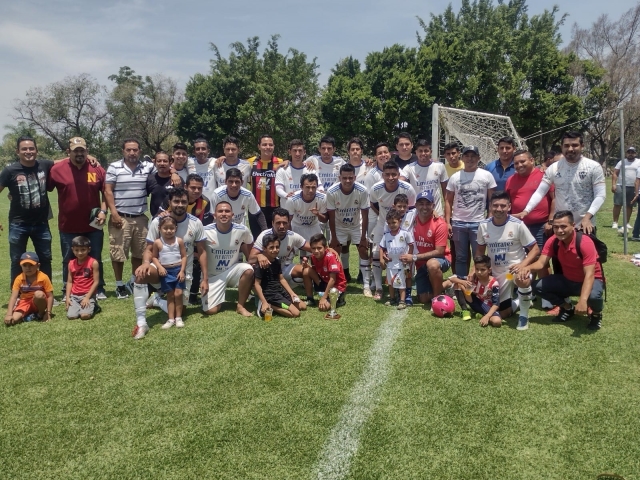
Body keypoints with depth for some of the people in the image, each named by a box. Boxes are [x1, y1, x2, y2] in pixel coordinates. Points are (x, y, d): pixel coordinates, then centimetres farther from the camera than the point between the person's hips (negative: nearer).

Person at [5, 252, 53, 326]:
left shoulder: (43, 277, -15)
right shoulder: (19, 278, -8)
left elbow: (50, 296, -13)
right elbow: (13, 297, -13)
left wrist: (48, 313, -19)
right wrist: (9, 314, -24)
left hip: (38, 302, -1)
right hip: (25, 302, 1)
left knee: (39, 294, -36)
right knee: (13, 320, -25)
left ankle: (41, 314, -10)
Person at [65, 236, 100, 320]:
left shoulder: (93, 263, -9)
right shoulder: (71, 263, 5)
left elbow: (96, 282, -9)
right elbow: (69, 282, 7)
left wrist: (87, 297, -14)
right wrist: (67, 297, -3)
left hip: (88, 295, -4)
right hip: (74, 295, 4)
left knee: (85, 315, -22)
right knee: (71, 316, -14)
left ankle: (93, 306, 10)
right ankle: (80, 307, 17)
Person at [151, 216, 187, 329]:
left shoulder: (179, 241, -4)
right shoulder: (157, 242, -3)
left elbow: (184, 256, -1)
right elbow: (154, 257, 4)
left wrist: (182, 270, -8)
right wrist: (160, 267, -12)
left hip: (178, 270, 0)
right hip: (166, 271, 0)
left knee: (178, 293, -5)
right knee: (170, 295, 6)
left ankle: (178, 317, 9)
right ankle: (171, 319, 12)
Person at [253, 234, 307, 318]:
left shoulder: (277, 261, 9)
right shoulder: (261, 264, -17)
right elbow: (257, 284, -18)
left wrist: (292, 293, 6)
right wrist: (264, 302, -24)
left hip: (280, 290, 9)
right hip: (269, 294, -9)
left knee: (303, 306, 12)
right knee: (295, 313, -16)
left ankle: (274, 305, 7)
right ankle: (269, 305, -8)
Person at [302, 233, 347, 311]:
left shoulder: (330, 257, -26)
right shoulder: (314, 256, -7)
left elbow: (332, 279, -25)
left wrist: (324, 297, -25)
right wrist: (306, 265, -17)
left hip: (336, 285, -6)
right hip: (324, 282, 6)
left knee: (324, 306, -28)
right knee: (306, 271, -14)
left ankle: (339, 298, 5)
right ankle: (310, 299, 1)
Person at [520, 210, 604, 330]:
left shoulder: (585, 242, -28)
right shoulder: (553, 241, -13)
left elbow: (589, 274, -33)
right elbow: (541, 263, -15)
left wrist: (583, 300, -45)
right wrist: (528, 268, -41)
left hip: (591, 280, -5)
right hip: (567, 280, 5)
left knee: (593, 296, -39)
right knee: (537, 286, -14)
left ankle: (596, 313, 1)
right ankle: (567, 308, 11)